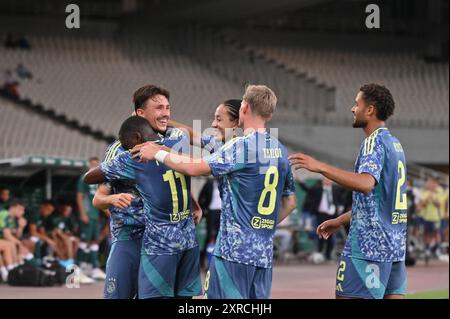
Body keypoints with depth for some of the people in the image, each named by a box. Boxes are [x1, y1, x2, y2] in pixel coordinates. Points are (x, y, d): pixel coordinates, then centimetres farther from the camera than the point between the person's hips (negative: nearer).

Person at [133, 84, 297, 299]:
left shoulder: (241, 146, -11)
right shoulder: (281, 152, 11)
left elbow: (195, 168, -16)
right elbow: (290, 203, 18)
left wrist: (158, 154, -3)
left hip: (234, 249, -7)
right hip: (264, 252, 7)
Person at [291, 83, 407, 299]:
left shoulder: (374, 142, -11)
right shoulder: (394, 144, 18)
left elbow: (366, 184, -29)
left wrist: (320, 167, -30)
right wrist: (340, 221, 28)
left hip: (369, 244, -9)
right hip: (395, 243, 9)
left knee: (346, 296, -5)